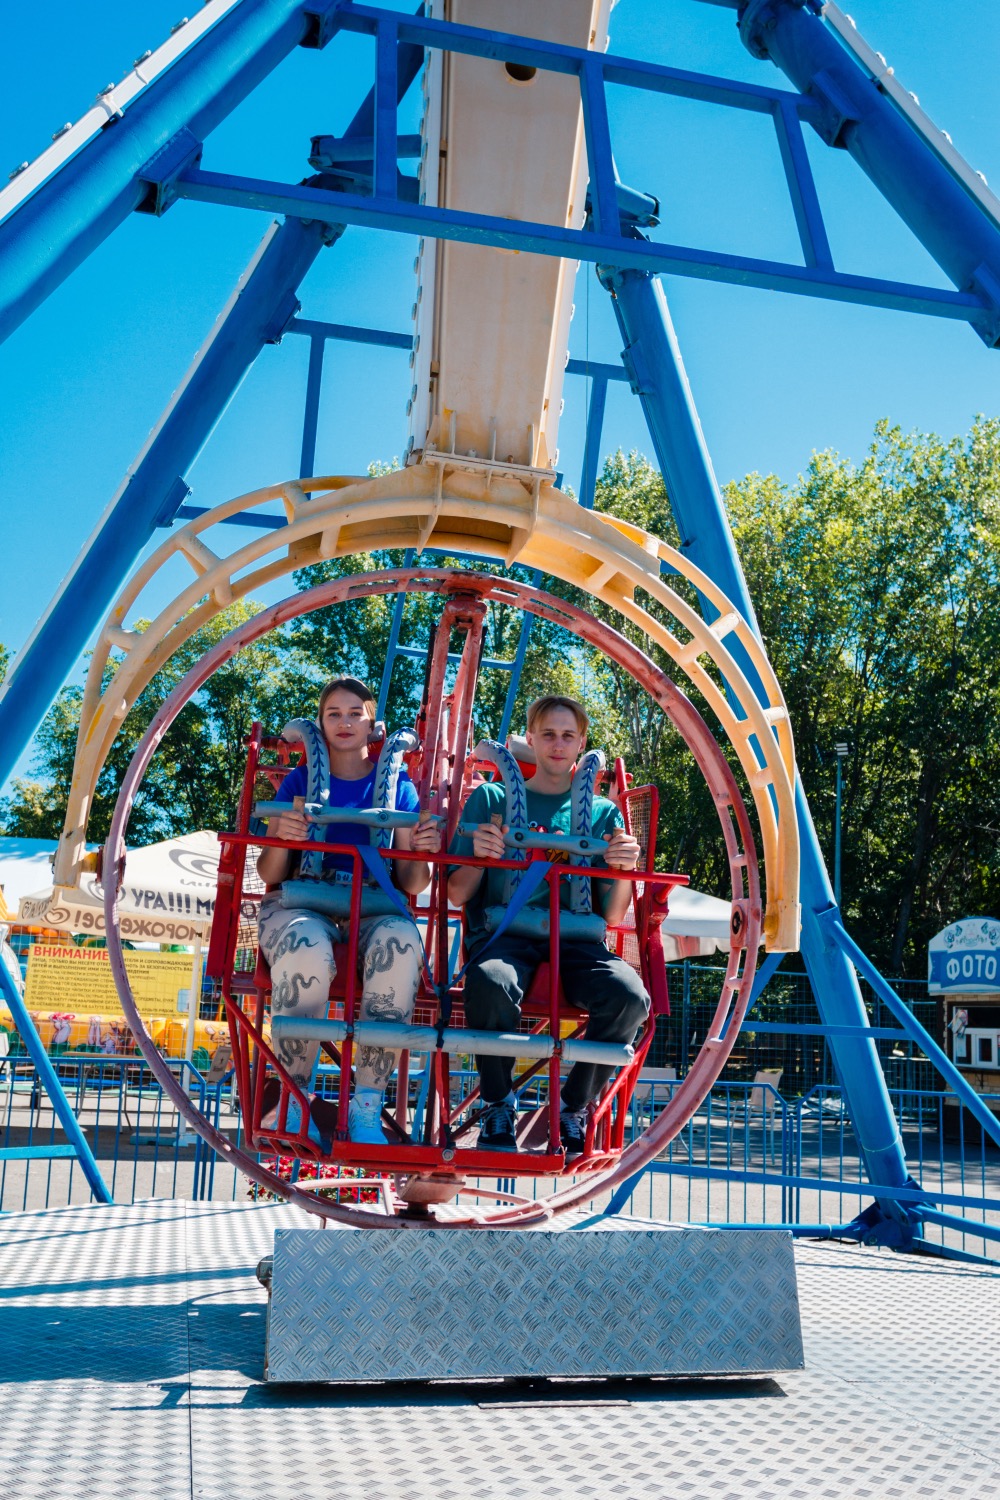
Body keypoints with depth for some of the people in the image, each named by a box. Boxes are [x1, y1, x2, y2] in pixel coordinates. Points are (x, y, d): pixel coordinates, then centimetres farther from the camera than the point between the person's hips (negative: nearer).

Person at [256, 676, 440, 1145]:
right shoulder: (300, 780, 14)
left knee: (400, 945, -37)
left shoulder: (396, 784, 15)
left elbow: (409, 883, 11)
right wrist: (281, 839, -13)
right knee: (308, 952, -39)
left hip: (373, 908, 1)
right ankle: (293, 1097, -19)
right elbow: (269, 874, 9)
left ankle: (367, 1105, -27)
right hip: (301, 902, -1)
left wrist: (420, 855, -12)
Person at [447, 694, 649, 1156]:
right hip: (503, 932, -1)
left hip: (573, 939, 2)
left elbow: (612, 917, 12)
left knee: (629, 997, -30)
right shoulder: (491, 798, 15)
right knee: (489, 984, -37)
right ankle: (498, 1104, -9)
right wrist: (479, 857, -10)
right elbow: (457, 895, 10)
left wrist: (624, 870, -9)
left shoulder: (602, 812, 19)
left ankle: (573, 1106, -5)